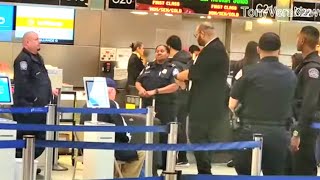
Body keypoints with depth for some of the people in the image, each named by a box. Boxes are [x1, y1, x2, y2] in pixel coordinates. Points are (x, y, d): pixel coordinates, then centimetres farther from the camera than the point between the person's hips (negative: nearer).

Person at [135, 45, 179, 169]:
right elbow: (138, 82, 17)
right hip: (148, 105, 5)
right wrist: (141, 89, -7)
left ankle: (164, 165, 3)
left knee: (164, 136, -2)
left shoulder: (172, 69, 0)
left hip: (165, 108, -5)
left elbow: (175, 86, -13)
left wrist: (155, 91, -20)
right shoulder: (148, 67, 16)